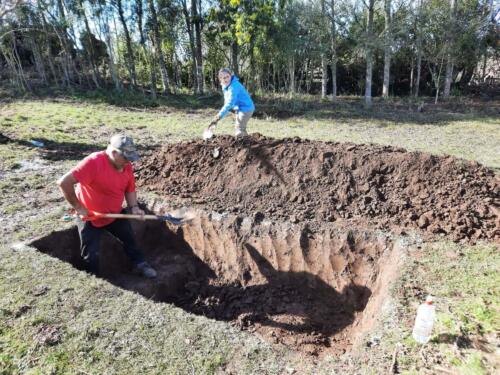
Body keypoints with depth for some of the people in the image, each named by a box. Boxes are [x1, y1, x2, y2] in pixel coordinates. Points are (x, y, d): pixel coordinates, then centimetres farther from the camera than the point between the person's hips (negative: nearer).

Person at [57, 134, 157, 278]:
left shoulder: (127, 166, -9)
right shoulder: (93, 163, -32)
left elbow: (130, 189, 5)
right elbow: (64, 182, -32)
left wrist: (134, 207, -12)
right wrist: (78, 207, -25)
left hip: (114, 214, 6)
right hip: (90, 217, -6)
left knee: (130, 239, 17)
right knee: (91, 255, 5)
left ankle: (140, 265, 37)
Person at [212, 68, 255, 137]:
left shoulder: (234, 86, -26)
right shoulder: (225, 86, 3)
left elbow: (230, 103, -33)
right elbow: (227, 101, 12)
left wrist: (220, 115, -36)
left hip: (246, 108, -10)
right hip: (239, 109, 10)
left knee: (239, 129, -13)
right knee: (241, 128, 19)